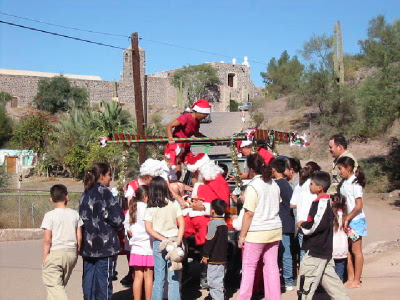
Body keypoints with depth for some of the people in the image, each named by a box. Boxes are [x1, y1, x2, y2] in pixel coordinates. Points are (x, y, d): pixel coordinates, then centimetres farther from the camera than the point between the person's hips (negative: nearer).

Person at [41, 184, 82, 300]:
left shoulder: (50, 215, -8)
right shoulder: (75, 214, 3)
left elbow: (47, 240, -11)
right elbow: (79, 237, 5)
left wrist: (45, 257, -2)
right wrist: (76, 254, 16)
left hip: (55, 253, -5)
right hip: (71, 253, 5)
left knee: (55, 287, -3)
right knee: (61, 285, 18)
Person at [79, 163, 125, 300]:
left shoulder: (85, 194, 11)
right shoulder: (104, 192, -10)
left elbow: (82, 217, 15)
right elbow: (117, 217, -13)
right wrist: (119, 226, 8)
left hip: (88, 244, 7)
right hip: (105, 244, -7)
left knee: (89, 279, 10)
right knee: (104, 279, -3)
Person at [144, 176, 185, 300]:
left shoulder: (150, 208, -2)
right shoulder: (174, 204, 0)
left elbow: (148, 228, -7)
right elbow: (182, 224, -3)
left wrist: (163, 239, -8)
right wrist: (178, 241, -6)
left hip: (158, 243, 0)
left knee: (158, 278, 9)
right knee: (174, 278, 3)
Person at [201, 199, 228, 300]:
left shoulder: (213, 223, -16)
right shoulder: (224, 223, 12)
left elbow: (209, 241, -18)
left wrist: (205, 256, -12)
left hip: (214, 258, -9)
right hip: (222, 258, 9)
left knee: (214, 281, -5)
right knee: (219, 280, 17)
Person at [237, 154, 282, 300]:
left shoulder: (253, 186, -14)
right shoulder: (274, 184, 8)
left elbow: (249, 213, -15)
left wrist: (242, 235, -11)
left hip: (257, 232, -7)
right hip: (275, 230, 7)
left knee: (248, 267, 3)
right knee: (272, 266, 9)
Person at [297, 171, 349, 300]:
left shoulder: (322, 203, -18)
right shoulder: (324, 201, 13)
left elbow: (318, 225, -28)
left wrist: (303, 225, -13)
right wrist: (305, 225, 9)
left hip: (316, 251, -10)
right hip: (324, 250, 10)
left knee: (305, 281, -5)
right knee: (329, 277, 18)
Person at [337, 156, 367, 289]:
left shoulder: (355, 183, -15)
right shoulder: (344, 183, 7)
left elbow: (359, 205, -19)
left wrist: (347, 218, -17)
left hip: (355, 220, -7)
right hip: (346, 220, 7)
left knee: (356, 251, 2)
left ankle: (357, 280, 10)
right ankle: (350, 278, 20)